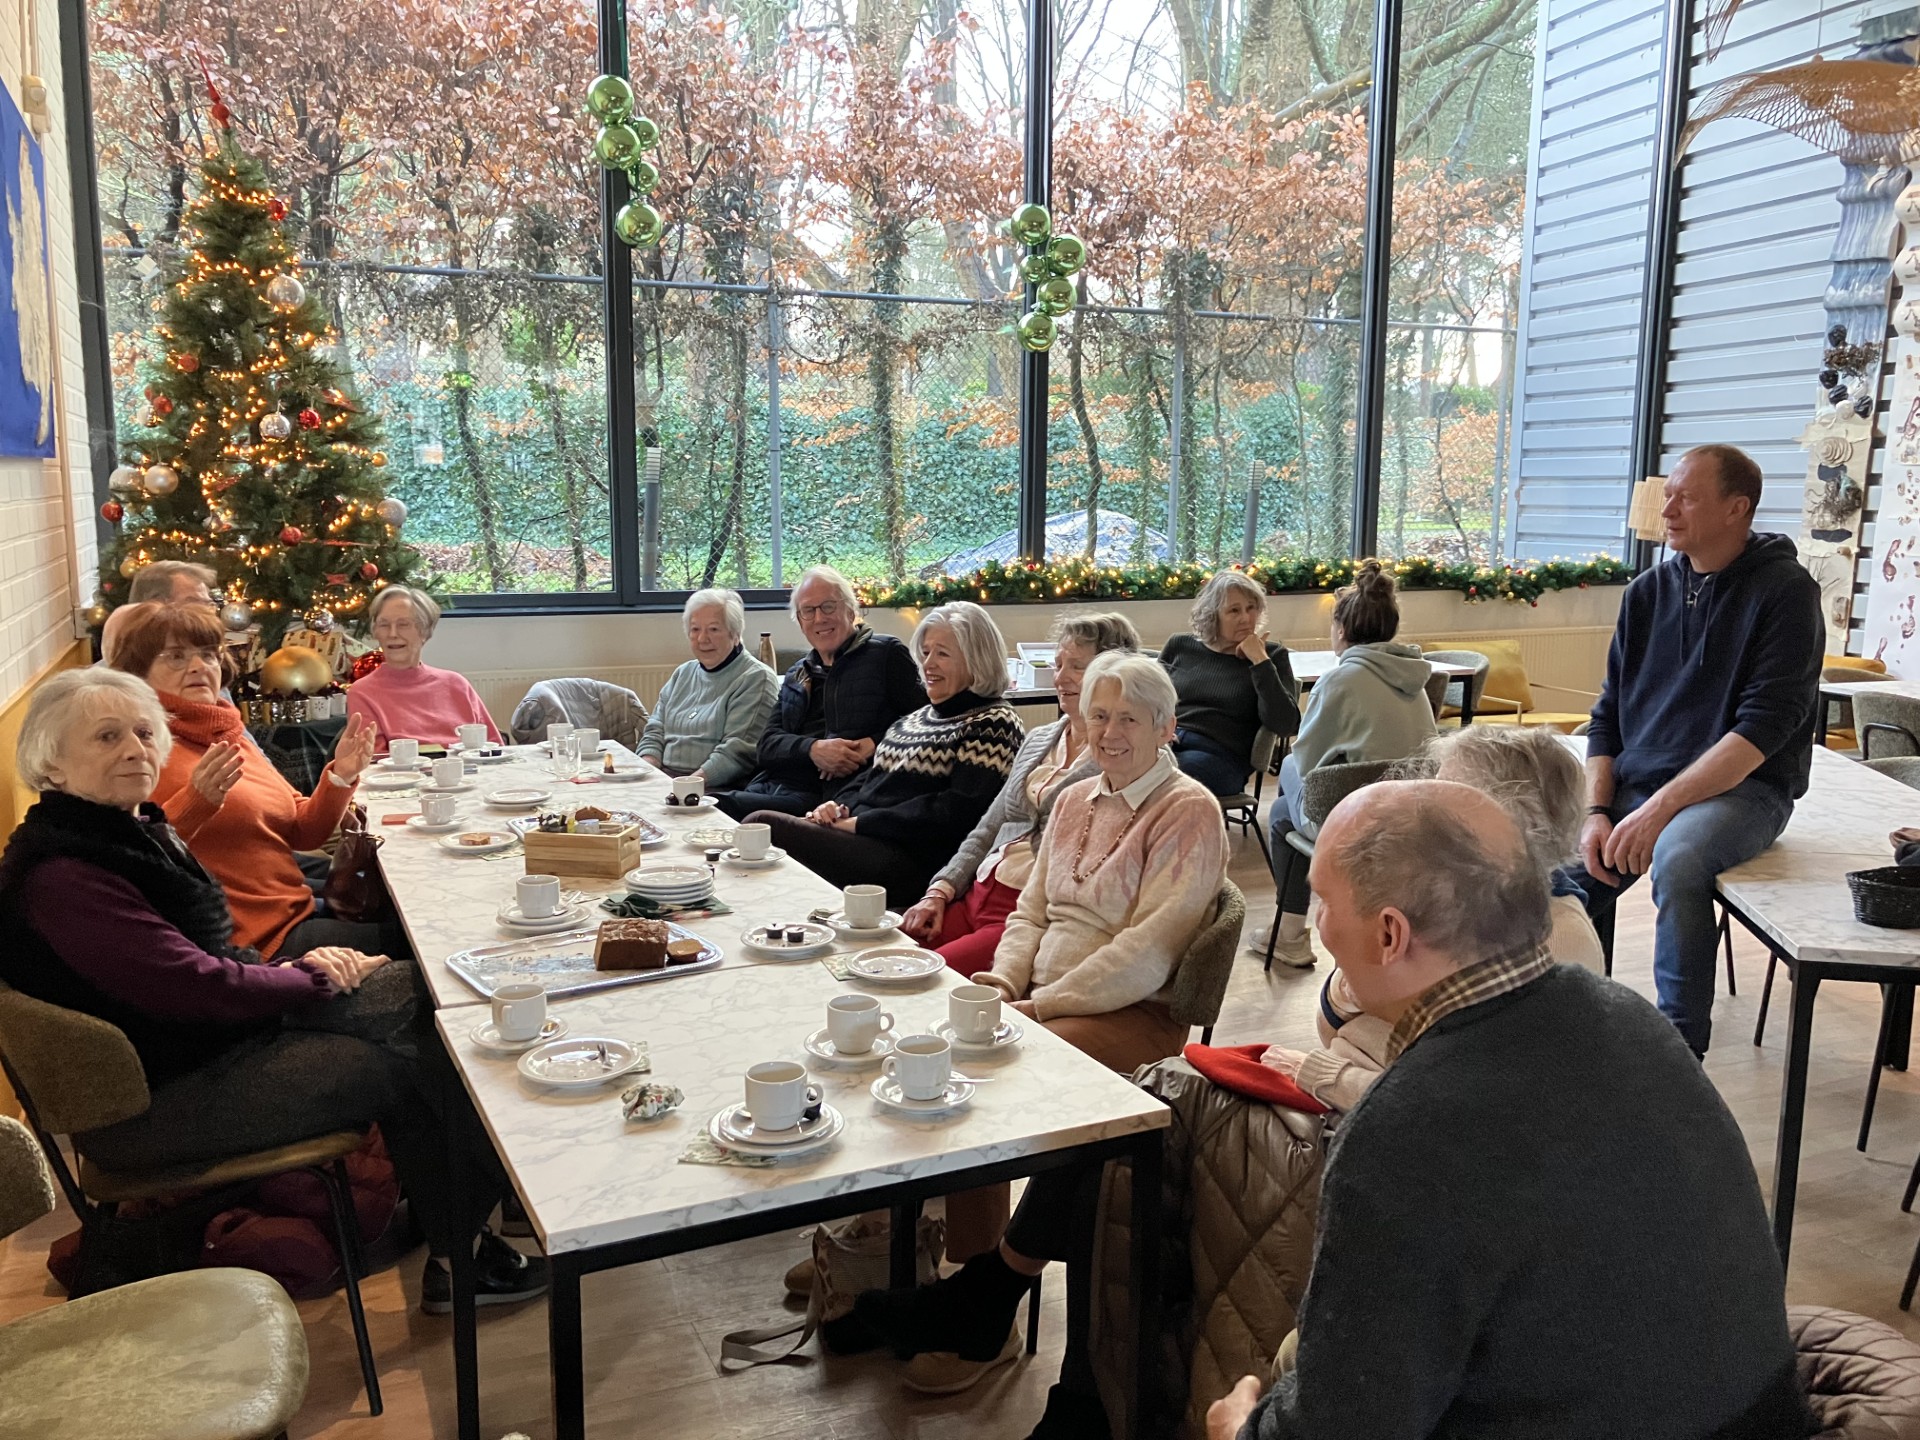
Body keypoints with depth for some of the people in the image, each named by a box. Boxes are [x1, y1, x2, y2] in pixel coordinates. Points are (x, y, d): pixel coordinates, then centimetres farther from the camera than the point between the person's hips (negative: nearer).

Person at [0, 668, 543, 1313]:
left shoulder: (138, 830, 9)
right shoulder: (58, 876, -22)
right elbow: (192, 986, -25)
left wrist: (290, 967, -5)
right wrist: (313, 980, -11)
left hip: (218, 1031, 9)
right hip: (151, 1101, -9)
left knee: (415, 989, -5)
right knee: (396, 1069, -13)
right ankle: (457, 1258, 6)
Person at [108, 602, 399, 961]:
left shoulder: (231, 733, 16)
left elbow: (303, 831, 14)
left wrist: (339, 775, -1)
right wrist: (196, 801, -32)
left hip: (300, 913, 8)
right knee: (398, 941, -10)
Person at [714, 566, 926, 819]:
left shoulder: (886, 653, 8)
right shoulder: (797, 674, 25)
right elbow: (767, 745, 13)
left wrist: (873, 745, -14)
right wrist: (814, 749, -8)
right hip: (770, 787, 6)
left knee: (719, 807, -28)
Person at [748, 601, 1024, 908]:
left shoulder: (993, 725, -5)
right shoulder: (921, 716, 23)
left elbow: (958, 811, -17)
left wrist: (861, 822, -15)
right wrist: (840, 805, 1)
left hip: (907, 861, -9)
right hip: (858, 834, 9)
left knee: (764, 826, -20)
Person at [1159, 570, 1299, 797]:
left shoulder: (1272, 656, 13)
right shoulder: (1180, 646, 19)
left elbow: (1284, 725, -2)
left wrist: (1260, 661, -4)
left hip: (1219, 754, -2)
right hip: (1166, 744, 3)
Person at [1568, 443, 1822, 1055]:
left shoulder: (1784, 590, -7)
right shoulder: (1648, 591, 9)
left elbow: (1765, 726, -16)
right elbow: (1607, 717, 11)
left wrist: (1661, 808, -24)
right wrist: (1598, 811, -4)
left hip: (1740, 790, -5)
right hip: (1634, 788, 5)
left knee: (1677, 856, -35)